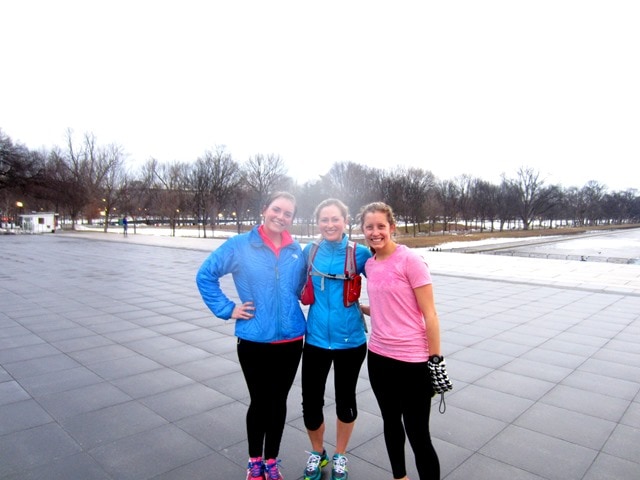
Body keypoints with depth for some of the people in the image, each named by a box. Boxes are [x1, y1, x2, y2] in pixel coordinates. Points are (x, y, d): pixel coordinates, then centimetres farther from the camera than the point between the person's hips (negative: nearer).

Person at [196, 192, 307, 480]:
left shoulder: (297, 250, 0)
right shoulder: (240, 245, -10)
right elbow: (205, 275, -3)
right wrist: (227, 309, -7)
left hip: (291, 340, 3)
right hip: (254, 341, -2)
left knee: (278, 401, 16)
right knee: (259, 401, 13)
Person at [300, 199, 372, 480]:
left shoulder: (359, 254, -9)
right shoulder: (309, 252, 0)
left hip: (350, 342, -1)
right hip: (315, 341, 2)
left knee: (345, 400, 16)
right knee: (310, 404, 6)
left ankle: (340, 457, 41)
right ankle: (317, 453, 37)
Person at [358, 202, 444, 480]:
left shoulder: (410, 260, -13)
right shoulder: (369, 264, 6)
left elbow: (429, 314, -12)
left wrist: (435, 359, -12)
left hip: (412, 360, -6)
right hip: (378, 356, 7)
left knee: (417, 433, 4)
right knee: (391, 422, 21)